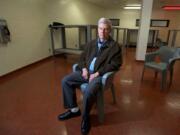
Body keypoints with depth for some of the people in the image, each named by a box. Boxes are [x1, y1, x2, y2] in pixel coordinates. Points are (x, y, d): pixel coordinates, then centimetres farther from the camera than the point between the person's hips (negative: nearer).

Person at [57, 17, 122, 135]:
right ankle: (74, 109, 7)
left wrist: (97, 73, -19)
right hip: (86, 72, 7)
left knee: (89, 92, -33)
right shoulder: (92, 43, 15)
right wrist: (84, 68, -4)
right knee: (66, 81, -6)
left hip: (100, 75, -6)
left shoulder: (115, 46, -3)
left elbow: (115, 64, -12)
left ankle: (85, 117, -3)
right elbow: (82, 57, 18)